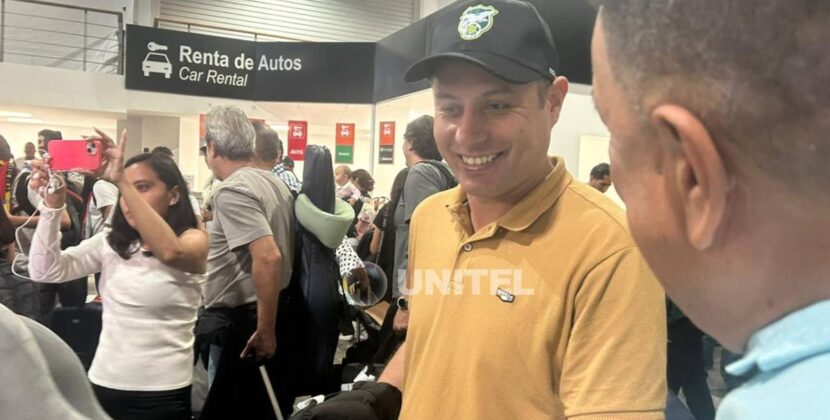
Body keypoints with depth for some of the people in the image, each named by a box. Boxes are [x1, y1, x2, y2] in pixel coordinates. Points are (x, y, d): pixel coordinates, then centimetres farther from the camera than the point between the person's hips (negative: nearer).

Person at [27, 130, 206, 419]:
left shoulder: (193, 240, -8)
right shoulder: (109, 243, 5)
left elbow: (170, 252, -31)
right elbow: (45, 271, -5)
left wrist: (121, 181, -32)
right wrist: (53, 203, -16)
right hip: (104, 383, 4)